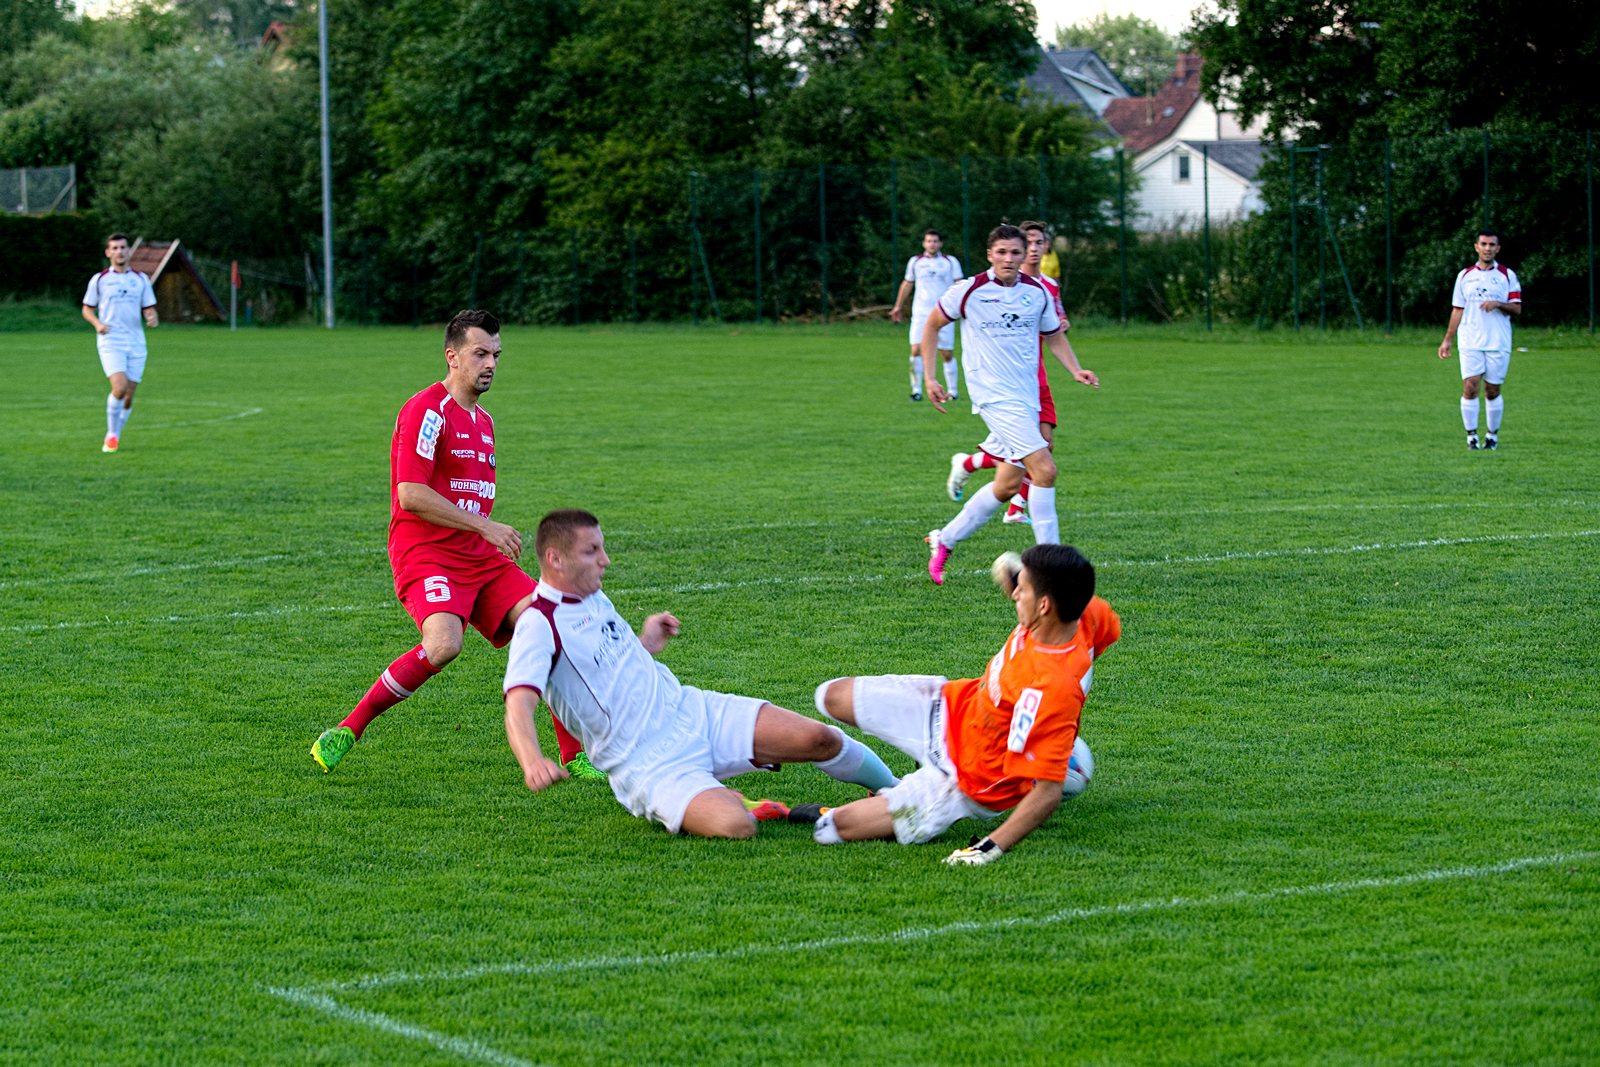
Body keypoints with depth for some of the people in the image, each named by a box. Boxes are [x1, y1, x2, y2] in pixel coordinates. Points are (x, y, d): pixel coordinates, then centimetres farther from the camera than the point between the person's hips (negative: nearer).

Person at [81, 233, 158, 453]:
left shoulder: (141, 279, 11)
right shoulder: (99, 279, 5)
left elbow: (149, 309, 13)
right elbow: (87, 309, 11)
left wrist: (153, 319, -11)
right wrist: (98, 324, -9)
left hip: (136, 343, 3)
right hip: (110, 342, -3)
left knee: (129, 397, 2)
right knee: (120, 388, -21)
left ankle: (115, 436, 21)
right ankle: (111, 435, -5)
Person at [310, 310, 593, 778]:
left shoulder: (483, 420, 19)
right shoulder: (427, 410, -10)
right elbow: (411, 495, -19)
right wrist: (485, 526, -18)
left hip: (480, 557, 8)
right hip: (425, 554, -8)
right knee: (444, 643, -31)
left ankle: (575, 756, 0)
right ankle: (346, 731, -15)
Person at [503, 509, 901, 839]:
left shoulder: (594, 598, 12)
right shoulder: (538, 626, -15)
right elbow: (518, 706, -30)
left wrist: (645, 643, 14)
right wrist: (533, 762, -48)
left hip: (694, 710, 7)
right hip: (647, 764, -7)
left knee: (819, 738, -7)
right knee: (735, 827, -34)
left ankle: (897, 792, 19)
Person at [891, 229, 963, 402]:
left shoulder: (951, 262, 6)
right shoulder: (915, 262, 11)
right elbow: (907, 284, 22)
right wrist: (898, 307, 28)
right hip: (920, 314, 1)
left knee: (947, 354, -1)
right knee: (916, 350, -13)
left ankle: (953, 391, 12)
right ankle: (916, 389, -7)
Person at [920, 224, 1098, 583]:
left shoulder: (1038, 293, 5)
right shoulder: (968, 291, -6)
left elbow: (1054, 336, 19)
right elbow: (931, 325, 8)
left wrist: (1075, 370, 2)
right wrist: (930, 379, 5)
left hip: (1027, 397, 6)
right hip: (994, 395, -6)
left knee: (1007, 486, 8)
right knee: (1044, 469, -18)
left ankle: (944, 541, 25)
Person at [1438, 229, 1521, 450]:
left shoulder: (1507, 275, 5)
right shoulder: (1465, 276, 9)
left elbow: (1517, 308, 2)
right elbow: (1457, 310, 13)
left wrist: (1498, 304, -17)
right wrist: (1447, 340, 8)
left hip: (1498, 343, -1)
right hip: (1470, 342, 1)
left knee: (1492, 391, 2)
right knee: (1470, 387, -11)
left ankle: (1492, 435, 16)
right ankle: (1471, 436, -5)